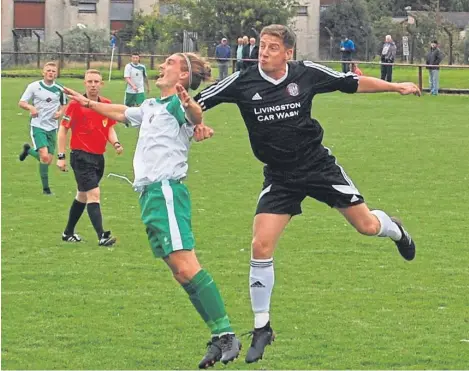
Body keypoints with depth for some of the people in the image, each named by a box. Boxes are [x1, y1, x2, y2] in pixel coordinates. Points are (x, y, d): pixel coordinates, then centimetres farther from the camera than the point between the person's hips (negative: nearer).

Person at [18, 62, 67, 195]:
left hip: (52, 127, 4)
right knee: (44, 156, -20)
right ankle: (45, 187, -7)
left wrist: (60, 112, -4)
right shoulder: (34, 86, -6)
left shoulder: (59, 89, 3)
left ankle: (28, 150, 34)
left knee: (48, 160, 5)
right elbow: (21, 102, -1)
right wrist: (30, 107, -23)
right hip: (38, 125, -4)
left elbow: (64, 104, 19)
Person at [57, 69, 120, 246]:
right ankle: (101, 236, -22)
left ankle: (68, 233, 32)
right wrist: (61, 156, -8)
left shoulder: (107, 104, 5)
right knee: (94, 194, -17)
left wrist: (115, 143, -5)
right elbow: (63, 129, -4)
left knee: (82, 195, 18)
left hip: (98, 157, 7)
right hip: (81, 156, -7)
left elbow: (110, 129, 16)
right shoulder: (75, 104, -10)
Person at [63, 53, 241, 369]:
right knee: (180, 271, 3)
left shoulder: (177, 104, -5)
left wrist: (190, 106, -52)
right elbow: (120, 112, 44)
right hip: (151, 192, 9)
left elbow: (195, 114, -29)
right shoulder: (151, 107, 23)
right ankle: (220, 340, 2)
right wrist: (88, 103, 54)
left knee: (186, 265, -19)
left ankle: (226, 334, -20)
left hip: (166, 189, -9)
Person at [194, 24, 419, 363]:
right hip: (280, 178, 0)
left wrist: (396, 87, 9)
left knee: (367, 225, 5)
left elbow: (353, 83, 4)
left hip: (319, 166, 0)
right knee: (261, 247, -12)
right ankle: (262, 329, 2)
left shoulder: (306, 73, -10)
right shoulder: (242, 82, -13)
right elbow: (197, 104, -10)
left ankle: (394, 229, 47)